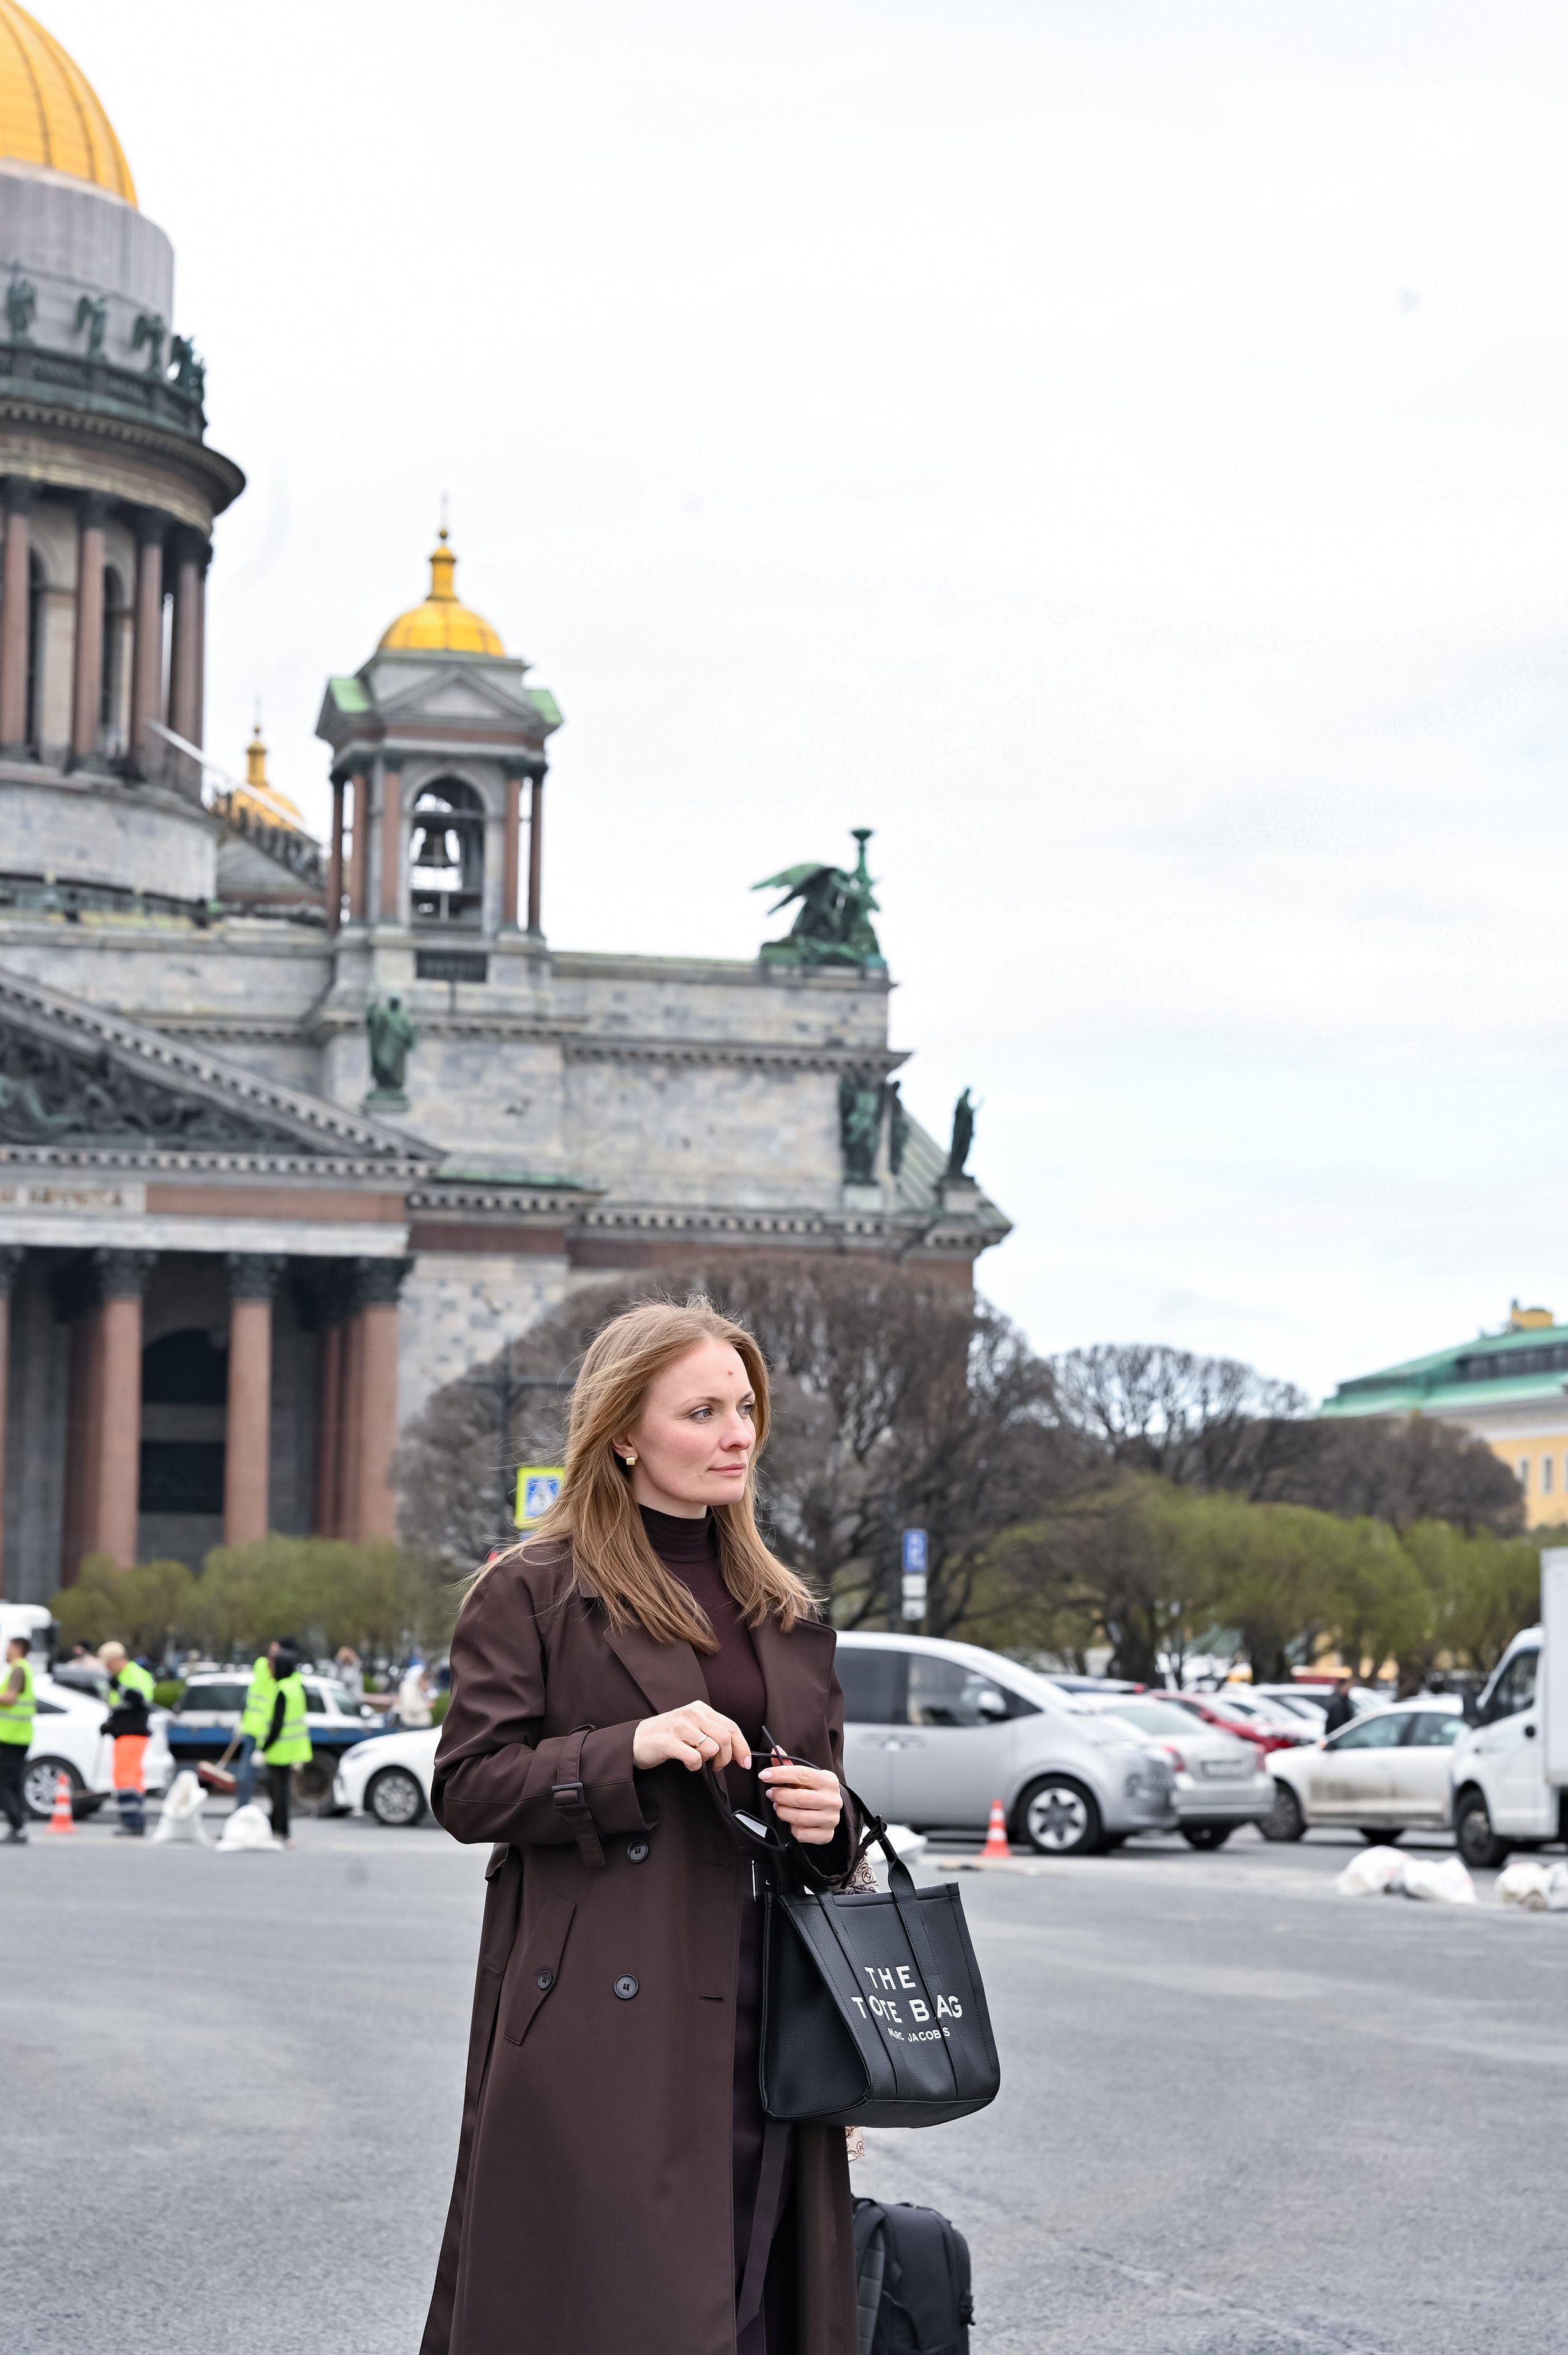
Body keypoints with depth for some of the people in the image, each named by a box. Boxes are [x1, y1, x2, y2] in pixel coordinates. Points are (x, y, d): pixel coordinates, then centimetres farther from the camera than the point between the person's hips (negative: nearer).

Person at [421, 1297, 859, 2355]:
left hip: (757, 2023, 5)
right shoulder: (533, 1592, 0)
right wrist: (632, 1749, -18)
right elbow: (467, 1789, -5)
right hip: (602, 2022, -5)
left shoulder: (787, 1613, 17)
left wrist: (830, 1819, 2)